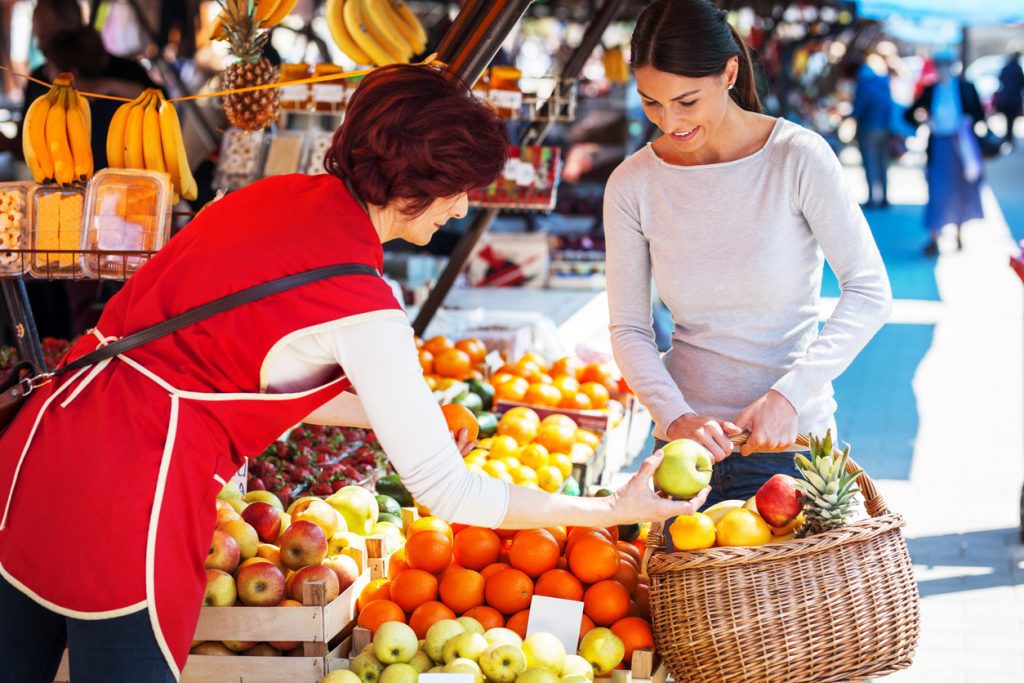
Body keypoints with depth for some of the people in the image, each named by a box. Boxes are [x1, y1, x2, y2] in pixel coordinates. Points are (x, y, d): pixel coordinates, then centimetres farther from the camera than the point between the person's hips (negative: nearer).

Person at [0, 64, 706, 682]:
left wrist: (392, 414, 20)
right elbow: (447, 491, -12)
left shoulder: (274, 195, 7)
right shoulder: (364, 312, -16)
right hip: (131, 507, -8)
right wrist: (614, 510, -4)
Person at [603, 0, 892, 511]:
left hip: (789, 444, -2)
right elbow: (628, 328, -1)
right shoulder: (631, 186, -4)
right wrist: (673, 416, -18)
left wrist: (790, 394, -22)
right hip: (685, 443, 3)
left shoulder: (797, 158, -12)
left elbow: (869, 292, -13)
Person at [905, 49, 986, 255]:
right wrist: (923, 121, -12)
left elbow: (979, 114, 2)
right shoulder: (930, 90, 3)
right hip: (938, 146, 0)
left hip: (961, 144, 0)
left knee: (961, 189, 10)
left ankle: (960, 235, 24)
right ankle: (934, 238, -6)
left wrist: (967, 122, -17)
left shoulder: (965, 88, 0)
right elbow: (910, 114, 6)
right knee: (937, 190, -6)